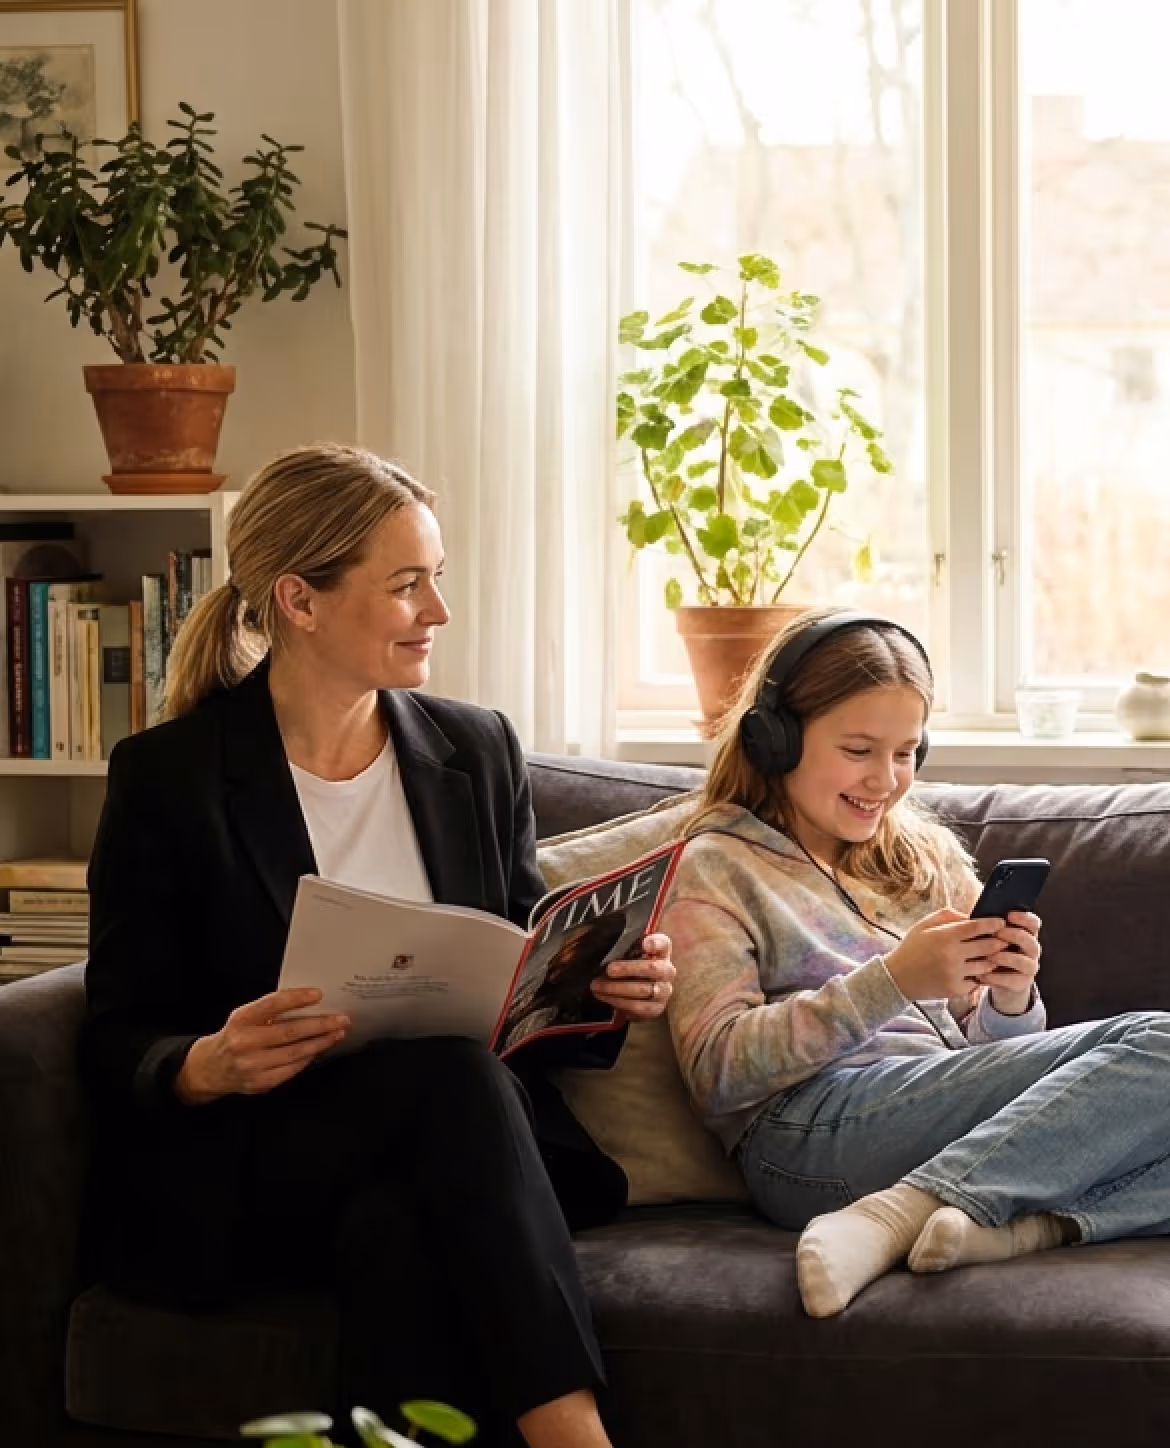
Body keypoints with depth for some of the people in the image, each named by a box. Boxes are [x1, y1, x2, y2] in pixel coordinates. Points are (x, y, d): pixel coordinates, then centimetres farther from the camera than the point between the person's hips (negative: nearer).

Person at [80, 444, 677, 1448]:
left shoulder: (477, 751, 12)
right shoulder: (166, 780, -1)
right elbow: (118, 1044, -2)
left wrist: (607, 988, -7)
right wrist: (207, 1065, -25)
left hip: (454, 1140, 3)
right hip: (243, 1168, -3)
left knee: (395, 1225, -35)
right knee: (448, 1066, -33)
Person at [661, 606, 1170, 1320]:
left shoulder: (931, 854, 24)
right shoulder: (719, 870, 8)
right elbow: (717, 1074, -5)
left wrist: (1010, 1000, -3)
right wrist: (891, 981, -14)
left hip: (966, 1126, 6)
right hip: (812, 1132, -6)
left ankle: (1016, 1225, -31)